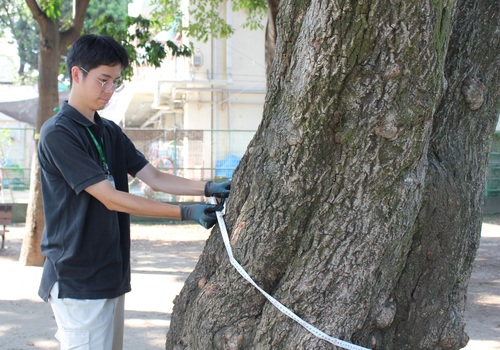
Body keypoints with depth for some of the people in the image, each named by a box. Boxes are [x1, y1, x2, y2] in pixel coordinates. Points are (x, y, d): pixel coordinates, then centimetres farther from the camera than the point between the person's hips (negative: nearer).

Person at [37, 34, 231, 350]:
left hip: (111, 274, 8)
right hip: (78, 279, -8)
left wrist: (208, 188, -9)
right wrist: (186, 213, -20)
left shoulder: (110, 132, 12)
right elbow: (111, 198, -19)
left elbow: (154, 177, 7)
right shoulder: (58, 134, -15)